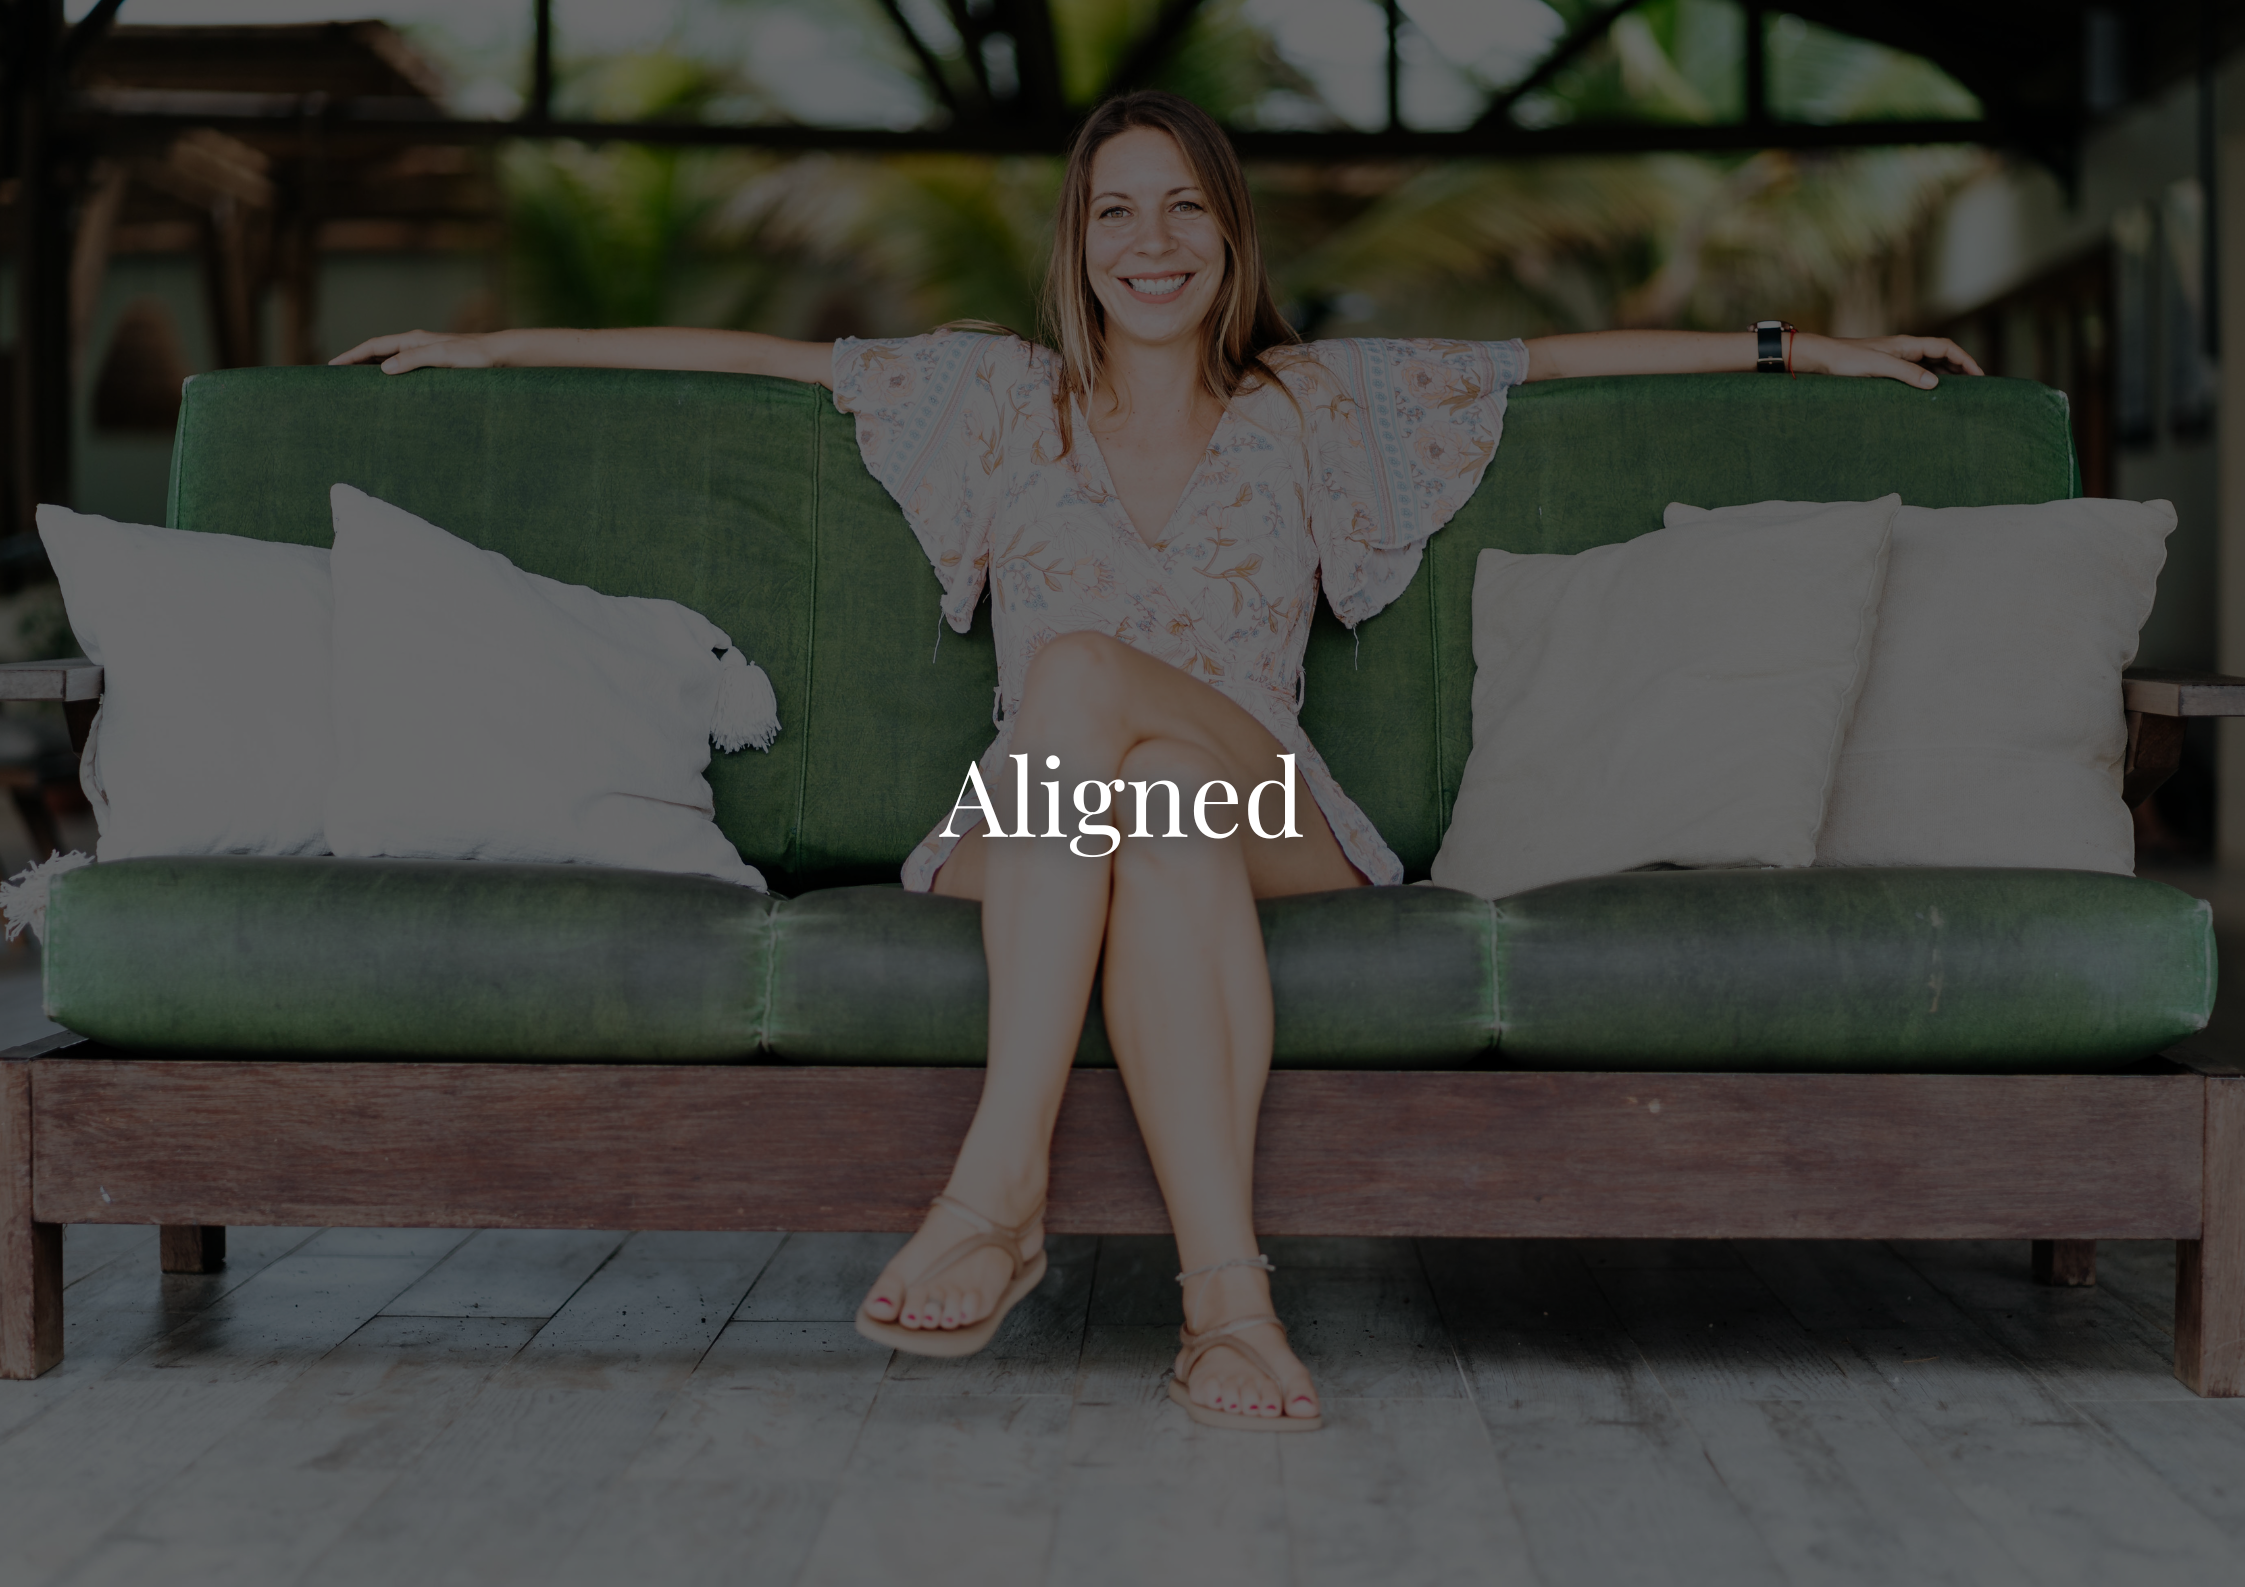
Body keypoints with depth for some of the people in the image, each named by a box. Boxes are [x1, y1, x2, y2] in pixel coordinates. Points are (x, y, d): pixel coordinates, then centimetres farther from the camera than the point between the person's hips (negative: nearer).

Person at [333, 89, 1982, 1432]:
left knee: (1082, 669, -33)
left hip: (1267, 831, 0)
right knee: (1156, 816, -37)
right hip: (1028, 853, 0)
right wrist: (493, 346, 19)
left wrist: (1801, 346, 18)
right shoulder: (1002, 396, 17)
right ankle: (1231, 1291, -45)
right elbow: (752, 354, 18)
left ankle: (1004, 1182, -42)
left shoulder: (1317, 405, 17)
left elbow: (1555, 356, 18)